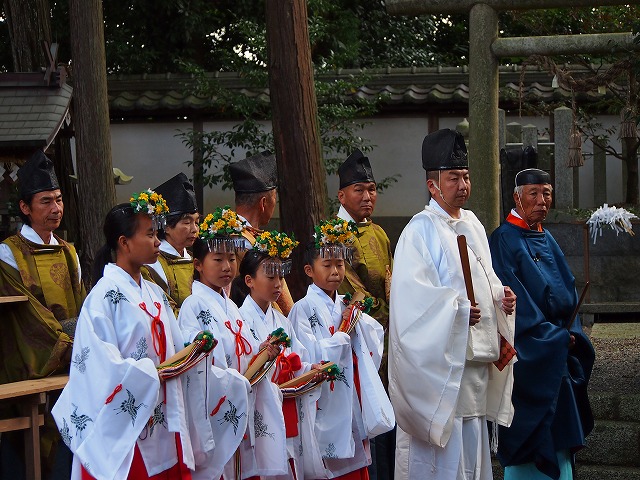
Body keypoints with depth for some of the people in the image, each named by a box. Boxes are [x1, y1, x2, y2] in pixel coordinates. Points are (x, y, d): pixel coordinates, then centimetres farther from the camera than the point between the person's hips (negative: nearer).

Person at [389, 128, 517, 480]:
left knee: (472, 446, 13)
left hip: (477, 354, 8)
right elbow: (412, 293, -18)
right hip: (440, 357, -8)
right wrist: (458, 309, -23)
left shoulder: (472, 225, 15)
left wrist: (501, 296, 3)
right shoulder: (421, 230, -10)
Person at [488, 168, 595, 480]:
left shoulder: (547, 240, 14)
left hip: (557, 351, 8)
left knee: (557, 437, 9)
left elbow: (567, 291, 14)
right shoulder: (504, 241, -10)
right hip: (528, 355, -7)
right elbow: (513, 299, -16)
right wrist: (555, 336, -14)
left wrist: (570, 333, -2)